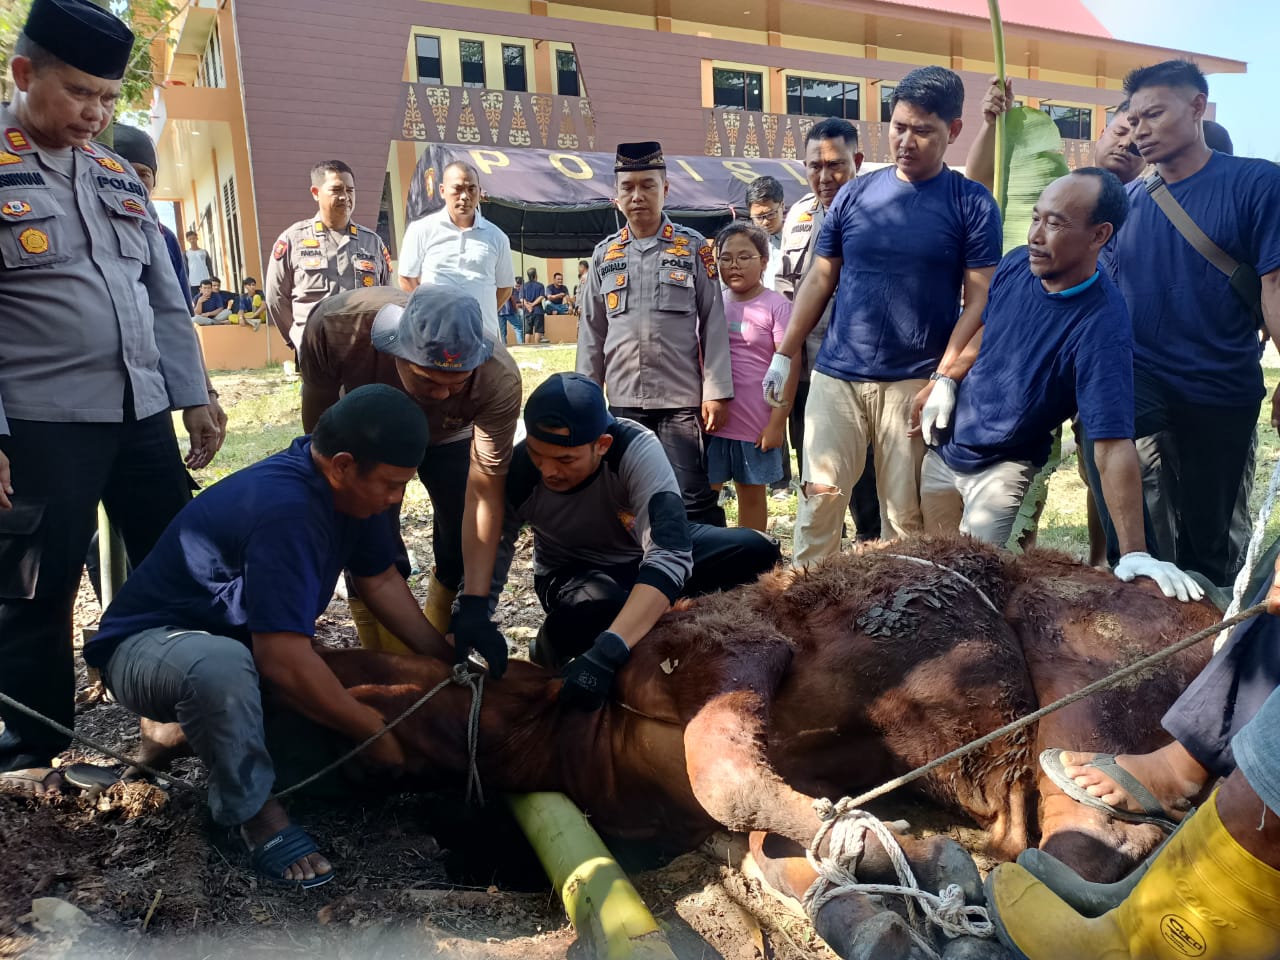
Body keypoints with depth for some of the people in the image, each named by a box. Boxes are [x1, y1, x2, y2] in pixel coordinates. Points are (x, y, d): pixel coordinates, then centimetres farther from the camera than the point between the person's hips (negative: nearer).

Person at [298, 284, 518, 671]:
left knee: (462, 556, -7)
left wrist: (475, 606, -35)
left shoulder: (499, 379, -41)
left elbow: (484, 492, -32)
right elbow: (318, 422, -19)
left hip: (450, 437, 0)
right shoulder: (335, 325, -40)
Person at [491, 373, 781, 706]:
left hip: (646, 552, 1)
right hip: (573, 572, -1)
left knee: (757, 551, -21)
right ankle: (550, 650, -2)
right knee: (600, 611, -38)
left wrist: (608, 650, -53)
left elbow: (669, 556, -43)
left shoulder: (636, 449, -33)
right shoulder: (517, 472, -26)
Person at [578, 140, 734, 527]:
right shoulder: (604, 255, 9)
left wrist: (716, 392, -8)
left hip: (681, 397, -3)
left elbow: (713, 323, -2)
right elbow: (591, 331, 11)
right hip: (623, 400, 3)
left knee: (693, 498, -3)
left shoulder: (693, 248, 2)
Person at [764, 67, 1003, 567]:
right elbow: (819, 280, 11)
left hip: (915, 383, -2)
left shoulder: (972, 204, 0)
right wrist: (782, 356, 7)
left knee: (906, 513, 5)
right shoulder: (854, 194, 8)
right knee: (819, 499, 1)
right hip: (835, 376, 2)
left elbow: (979, 300, -4)